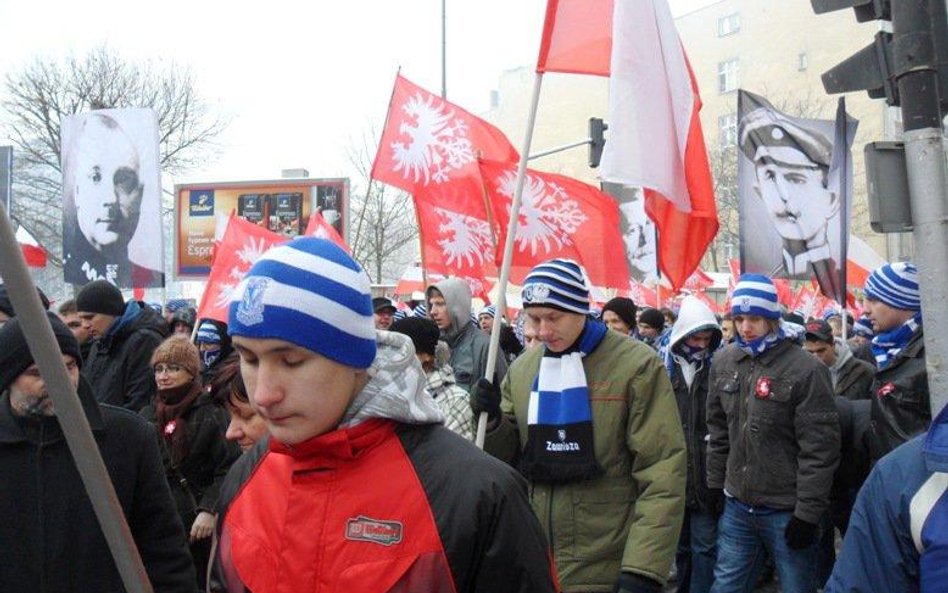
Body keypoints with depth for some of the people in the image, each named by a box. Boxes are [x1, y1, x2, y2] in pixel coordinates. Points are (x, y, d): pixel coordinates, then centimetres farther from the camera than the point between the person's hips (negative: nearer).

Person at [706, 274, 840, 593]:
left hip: (786, 511, -5)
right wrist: (715, 481, 13)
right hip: (736, 506, 5)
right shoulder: (724, 362, 5)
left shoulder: (806, 369, -14)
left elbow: (819, 449, -14)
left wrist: (808, 513, -14)